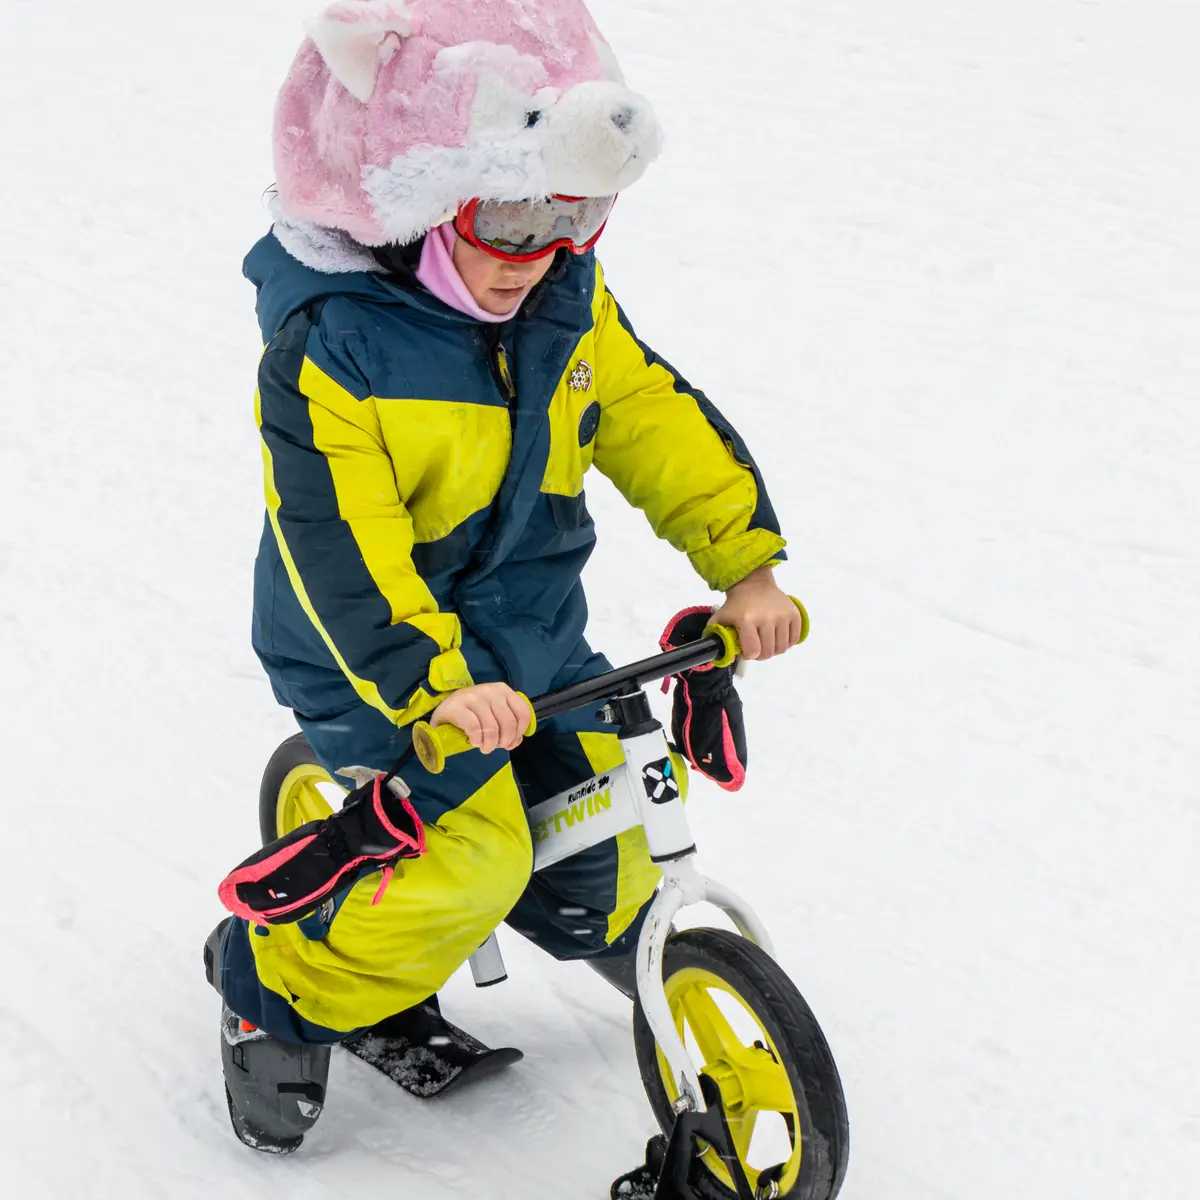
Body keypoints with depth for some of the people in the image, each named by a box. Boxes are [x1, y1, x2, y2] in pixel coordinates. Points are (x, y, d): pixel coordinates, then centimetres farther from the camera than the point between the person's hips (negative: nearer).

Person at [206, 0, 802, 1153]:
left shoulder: (570, 306, -4)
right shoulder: (329, 351, -25)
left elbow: (658, 421, 0)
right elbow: (336, 543, -30)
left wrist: (745, 560, -9)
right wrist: (433, 680, -40)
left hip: (537, 634, 6)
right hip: (395, 654, -6)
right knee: (462, 863, -15)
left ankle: (619, 928, 48)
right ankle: (275, 985, 7)